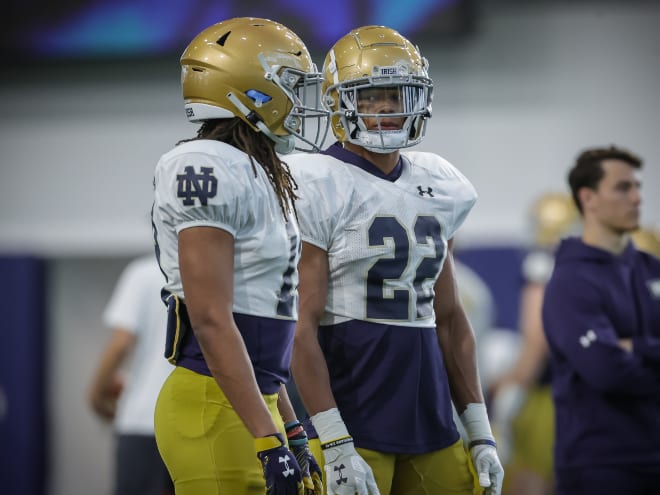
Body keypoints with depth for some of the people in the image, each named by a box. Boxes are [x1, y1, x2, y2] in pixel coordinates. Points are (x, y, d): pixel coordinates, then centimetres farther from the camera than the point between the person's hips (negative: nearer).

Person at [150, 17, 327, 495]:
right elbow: (211, 320, -20)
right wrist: (269, 442, -23)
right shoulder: (209, 170, -13)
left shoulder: (258, 177, 17)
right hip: (214, 405, -10)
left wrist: (291, 431, 22)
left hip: (252, 403, 10)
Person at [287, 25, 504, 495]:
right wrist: (335, 448, -17)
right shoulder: (319, 189, -8)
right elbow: (302, 327, -12)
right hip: (356, 419, -6)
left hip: (431, 418, 6)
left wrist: (481, 435, 14)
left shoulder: (437, 189, 13)